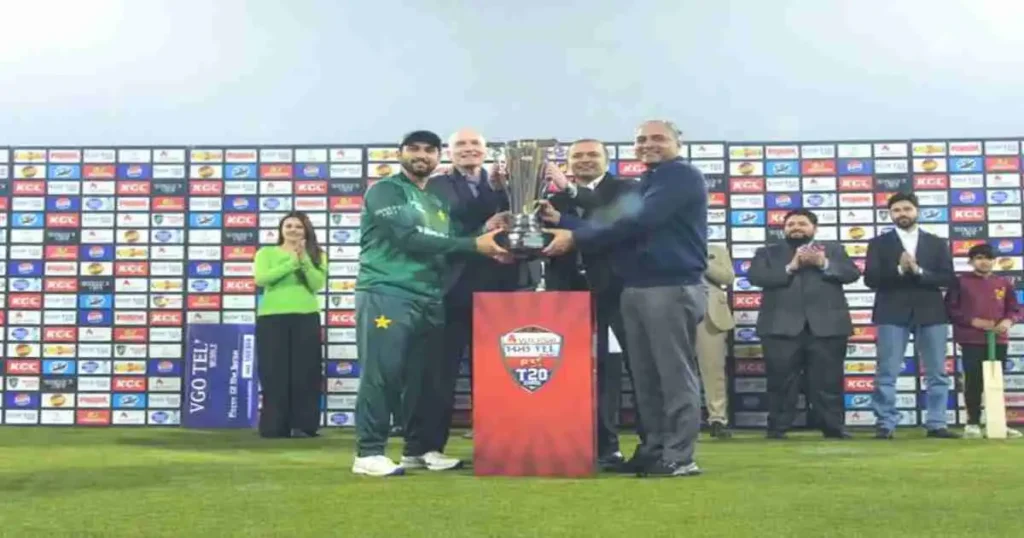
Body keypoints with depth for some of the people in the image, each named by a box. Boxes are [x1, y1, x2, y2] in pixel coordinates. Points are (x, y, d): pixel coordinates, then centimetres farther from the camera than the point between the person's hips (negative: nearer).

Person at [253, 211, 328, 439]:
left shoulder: (316, 255, 10)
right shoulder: (266, 253, 9)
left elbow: (318, 284, -4)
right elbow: (261, 279, -9)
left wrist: (304, 259, -13)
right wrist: (292, 262, -11)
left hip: (306, 318, 1)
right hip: (272, 318, 0)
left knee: (305, 373, -1)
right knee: (274, 374, 0)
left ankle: (303, 425, 5)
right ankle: (274, 426, 6)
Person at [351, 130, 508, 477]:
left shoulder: (438, 202, 21)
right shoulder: (385, 190, -2)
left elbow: (443, 249, 18)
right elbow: (410, 237, -16)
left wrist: (486, 237, -1)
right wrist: (474, 244, -17)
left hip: (429, 300, 7)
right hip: (385, 295, -7)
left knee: (422, 378, 8)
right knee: (382, 375, -8)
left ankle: (418, 450, 17)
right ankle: (369, 453, -3)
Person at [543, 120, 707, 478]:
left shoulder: (683, 176, -5)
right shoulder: (644, 185, 24)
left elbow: (637, 223, -16)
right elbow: (618, 224, 17)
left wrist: (575, 239, -14)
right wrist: (562, 222, 4)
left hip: (673, 288, -8)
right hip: (635, 289, 9)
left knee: (675, 375, -5)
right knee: (645, 377, 8)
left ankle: (679, 457, -1)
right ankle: (655, 449, 15)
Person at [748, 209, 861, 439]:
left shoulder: (834, 249, 17)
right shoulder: (768, 253, 14)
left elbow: (852, 273, 5)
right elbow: (755, 276, -3)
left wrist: (824, 263, -10)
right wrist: (790, 267, -13)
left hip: (826, 325, 1)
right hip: (781, 326, 0)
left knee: (828, 381, 2)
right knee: (781, 382, 0)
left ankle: (834, 427, 10)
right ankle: (777, 428, 6)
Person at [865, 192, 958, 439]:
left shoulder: (937, 243, 12)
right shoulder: (879, 243, 7)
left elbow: (949, 278, 2)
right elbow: (871, 278, -3)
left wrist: (919, 271, -12)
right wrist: (899, 269, -16)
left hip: (930, 312, 2)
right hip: (892, 313, -2)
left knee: (937, 373, 4)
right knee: (886, 374, -3)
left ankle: (936, 424, 12)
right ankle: (885, 424, 1)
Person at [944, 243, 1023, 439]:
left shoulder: (1003, 283, 8)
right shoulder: (961, 282, -1)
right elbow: (950, 309, -4)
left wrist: (1008, 321, -9)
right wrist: (973, 321, -13)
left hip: (998, 340, 3)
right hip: (971, 341, -3)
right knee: (973, 382, -2)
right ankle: (973, 423, 6)